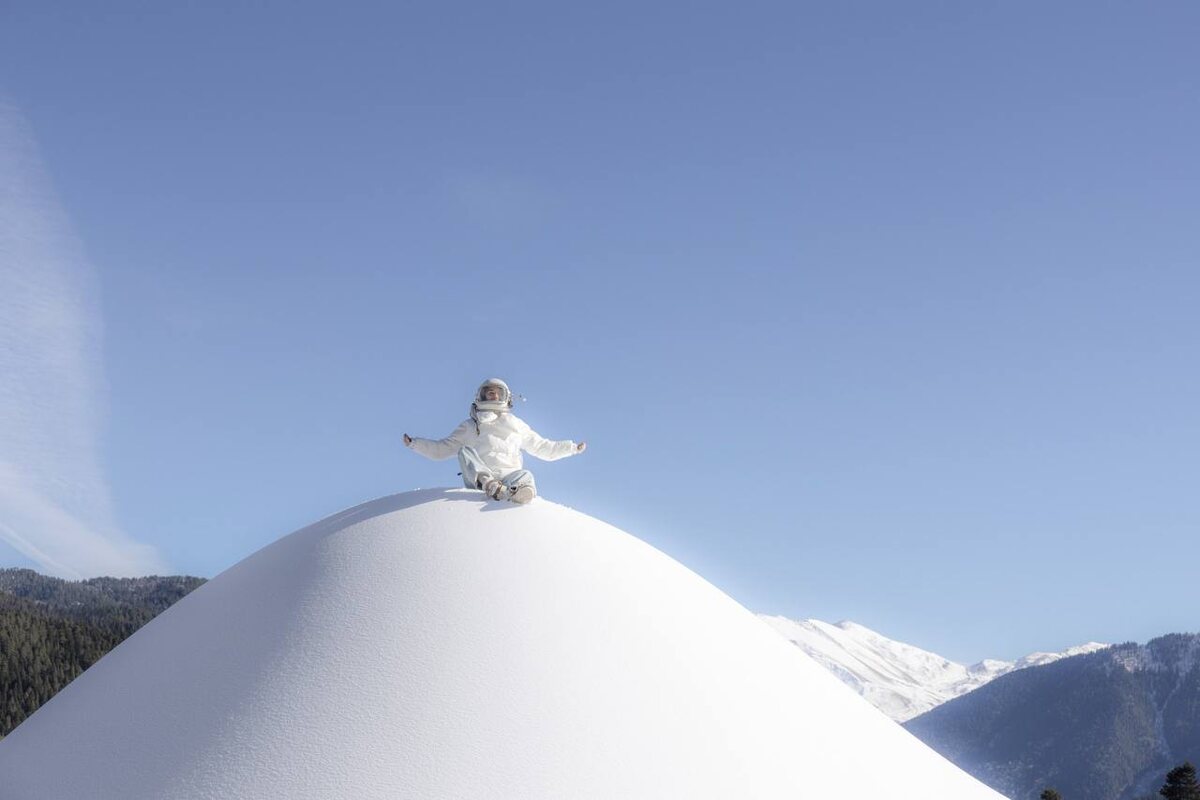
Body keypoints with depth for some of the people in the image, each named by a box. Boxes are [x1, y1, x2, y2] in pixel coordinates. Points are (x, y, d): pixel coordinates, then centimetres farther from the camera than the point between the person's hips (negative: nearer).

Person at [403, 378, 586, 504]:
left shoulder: (516, 425, 32)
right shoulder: (470, 425, 28)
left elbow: (543, 448, 35)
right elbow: (442, 449, 27)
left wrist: (573, 448, 29)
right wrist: (414, 443, 15)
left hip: (509, 475, 1)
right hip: (477, 476, 0)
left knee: (525, 475, -33)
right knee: (465, 450, -28)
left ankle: (517, 490, -68)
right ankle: (488, 484, -53)